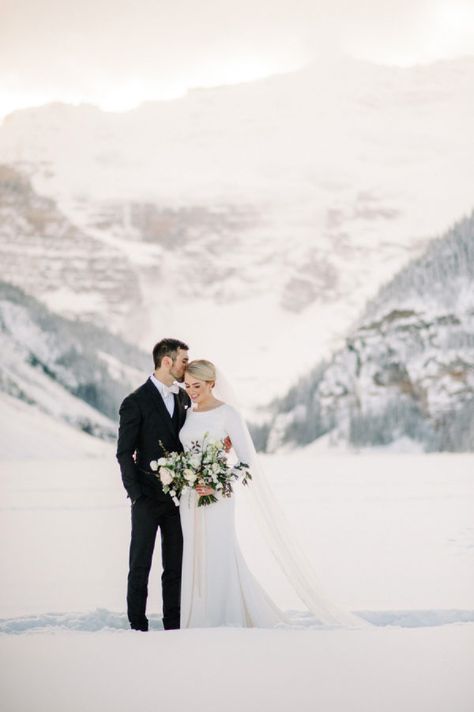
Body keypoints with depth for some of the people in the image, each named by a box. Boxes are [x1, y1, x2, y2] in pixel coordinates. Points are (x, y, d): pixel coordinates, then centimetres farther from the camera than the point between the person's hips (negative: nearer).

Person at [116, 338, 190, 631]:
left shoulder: (184, 398, 9)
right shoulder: (136, 402, -9)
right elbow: (125, 453, -8)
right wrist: (136, 495, -13)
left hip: (178, 496, 6)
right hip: (148, 497, -5)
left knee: (175, 565, 9)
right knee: (140, 565, 2)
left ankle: (174, 626, 15)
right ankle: (138, 626, 9)